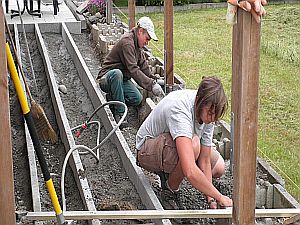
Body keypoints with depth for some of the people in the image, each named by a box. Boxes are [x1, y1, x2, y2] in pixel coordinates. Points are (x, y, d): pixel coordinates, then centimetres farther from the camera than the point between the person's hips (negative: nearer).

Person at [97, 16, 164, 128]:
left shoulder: (137, 44, 8)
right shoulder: (127, 42, -24)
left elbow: (143, 64, 18)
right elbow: (133, 70, -33)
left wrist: (153, 78, 6)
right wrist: (151, 85, -36)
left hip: (122, 79, 8)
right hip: (106, 79, -8)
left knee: (137, 99, -16)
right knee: (117, 73, -42)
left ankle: (114, 98, 11)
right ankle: (119, 113, -32)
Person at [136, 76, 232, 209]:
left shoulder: (208, 111, -17)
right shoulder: (179, 112, -40)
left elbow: (204, 161, -14)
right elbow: (191, 172, -49)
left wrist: (210, 198, -22)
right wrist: (219, 198, -41)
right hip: (147, 150, -7)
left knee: (218, 168, -6)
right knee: (193, 144, -36)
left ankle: (169, 171, 12)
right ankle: (171, 186, -9)